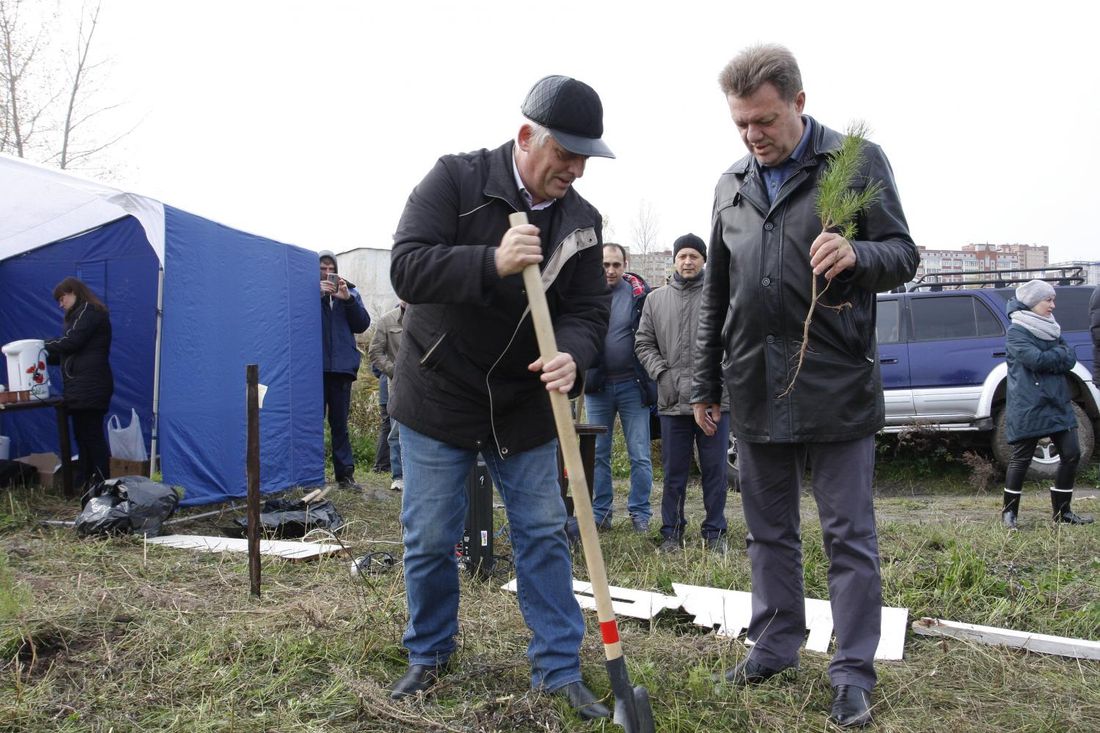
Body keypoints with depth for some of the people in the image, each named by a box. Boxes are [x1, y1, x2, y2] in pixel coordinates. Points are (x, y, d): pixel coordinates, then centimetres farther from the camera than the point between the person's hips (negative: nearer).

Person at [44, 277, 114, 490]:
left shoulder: (88, 311, -3)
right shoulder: (83, 313, 27)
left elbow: (71, 341, -15)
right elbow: (70, 353, 23)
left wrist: (43, 346, -2)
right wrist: (46, 356, 11)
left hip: (88, 388, -10)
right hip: (83, 388, 10)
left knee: (91, 436, -11)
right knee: (83, 436, 8)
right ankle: (89, 486, 10)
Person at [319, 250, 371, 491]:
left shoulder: (349, 292, 12)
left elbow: (362, 325, 2)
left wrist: (348, 299, -11)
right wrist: (317, 294, -20)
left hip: (341, 365, 2)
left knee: (340, 423, 7)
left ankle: (345, 473, 9)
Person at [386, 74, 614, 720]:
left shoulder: (581, 219, -2)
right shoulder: (455, 180, -13)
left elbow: (589, 309, -3)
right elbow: (407, 268, -22)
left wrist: (572, 355, -26)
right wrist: (493, 262, -34)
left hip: (525, 405, 3)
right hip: (439, 398, -3)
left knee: (544, 535, 6)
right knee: (430, 539, 6)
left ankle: (559, 668, 19)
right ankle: (429, 655, 29)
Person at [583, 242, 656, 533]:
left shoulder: (640, 294, -2)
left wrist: (650, 379, -6)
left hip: (632, 385, -2)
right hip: (597, 385, 2)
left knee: (640, 455, 3)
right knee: (598, 454, 9)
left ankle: (640, 513, 14)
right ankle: (600, 513, 19)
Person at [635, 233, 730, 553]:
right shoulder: (655, 299, 11)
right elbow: (644, 344, 10)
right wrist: (663, 374, -5)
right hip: (672, 402, 2)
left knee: (715, 470, 6)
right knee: (674, 472, 10)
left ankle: (714, 532, 18)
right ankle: (671, 532, 21)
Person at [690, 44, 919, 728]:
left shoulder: (859, 160, -2)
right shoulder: (731, 184, 12)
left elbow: (904, 255, 0)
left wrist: (857, 254, -24)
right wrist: (705, 384, 17)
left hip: (837, 384, -5)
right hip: (756, 388, 5)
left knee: (850, 535, 3)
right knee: (769, 531, 15)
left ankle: (853, 673, 14)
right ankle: (776, 645, 29)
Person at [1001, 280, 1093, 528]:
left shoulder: (1051, 329, 16)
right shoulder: (1016, 332, -7)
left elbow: (1070, 361, 5)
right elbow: (1036, 359, -21)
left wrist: (1048, 359, -12)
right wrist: (1060, 353, -5)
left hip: (1057, 403, 7)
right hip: (1027, 407, -7)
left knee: (1071, 454, 4)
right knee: (1021, 459, -2)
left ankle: (1062, 511, 16)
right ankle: (1009, 512, 10)